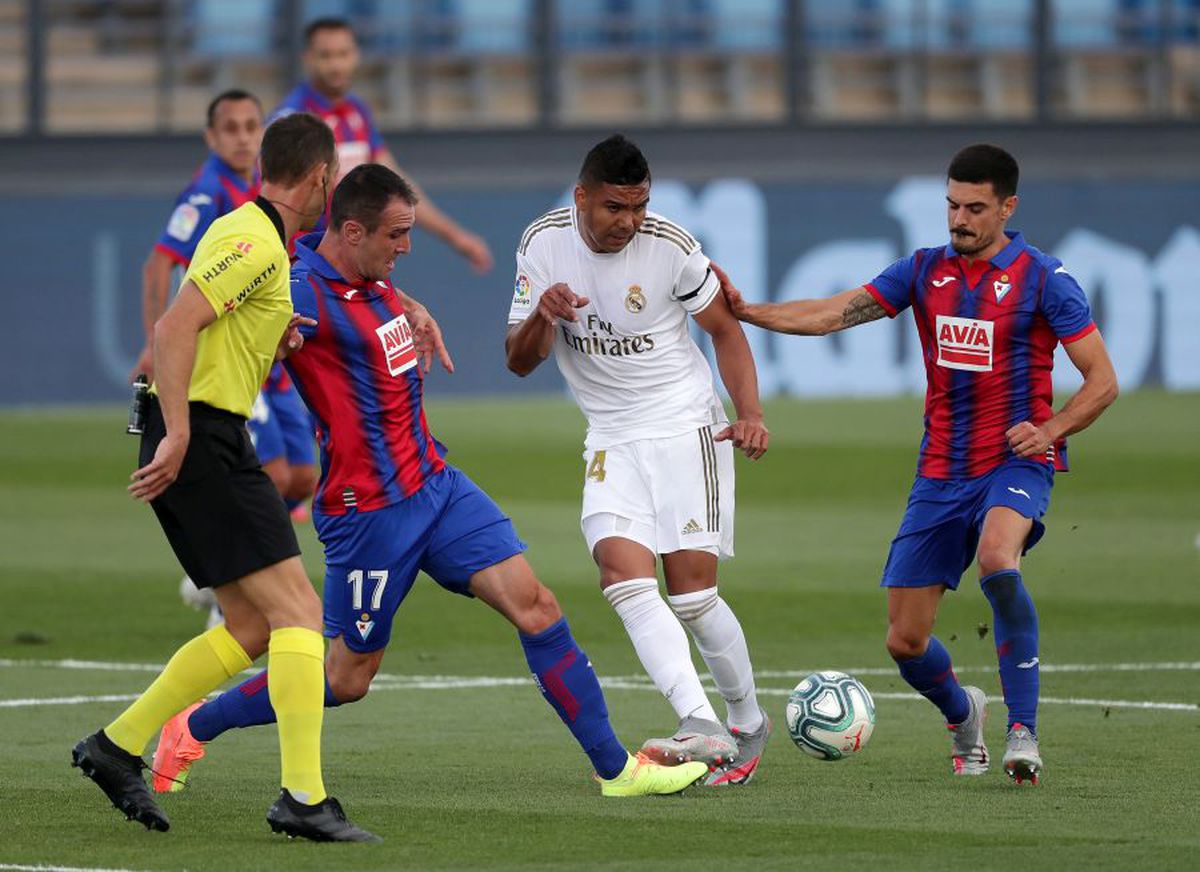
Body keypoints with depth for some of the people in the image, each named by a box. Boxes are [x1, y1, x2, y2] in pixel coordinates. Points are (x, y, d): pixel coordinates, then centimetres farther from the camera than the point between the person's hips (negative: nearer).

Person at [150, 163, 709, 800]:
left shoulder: (370, 279, 7)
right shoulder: (306, 294, -21)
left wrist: (411, 311, 18)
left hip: (435, 483, 8)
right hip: (370, 508, -8)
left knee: (535, 606, -2)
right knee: (347, 679, 4)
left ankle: (615, 768, 2)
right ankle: (194, 729, 23)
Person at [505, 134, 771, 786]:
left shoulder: (668, 245, -11)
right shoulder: (544, 243, -3)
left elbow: (725, 329, 2)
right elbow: (520, 362, 2)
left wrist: (750, 414, -12)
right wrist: (542, 315, -20)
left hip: (687, 430, -3)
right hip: (612, 441, 3)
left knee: (692, 593, -8)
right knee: (623, 575, -19)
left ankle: (749, 724, 14)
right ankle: (701, 726, -28)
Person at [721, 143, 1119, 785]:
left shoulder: (1043, 280, -5)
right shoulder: (924, 271, 7)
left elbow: (1102, 381, -3)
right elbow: (833, 315, 1)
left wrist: (1049, 429, -19)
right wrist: (748, 312, -13)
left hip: (1016, 463, -5)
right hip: (940, 472, 5)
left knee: (996, 561, -38)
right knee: (905, 641, 1)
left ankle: (1022, 731, -29)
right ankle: (961, 716, 36)